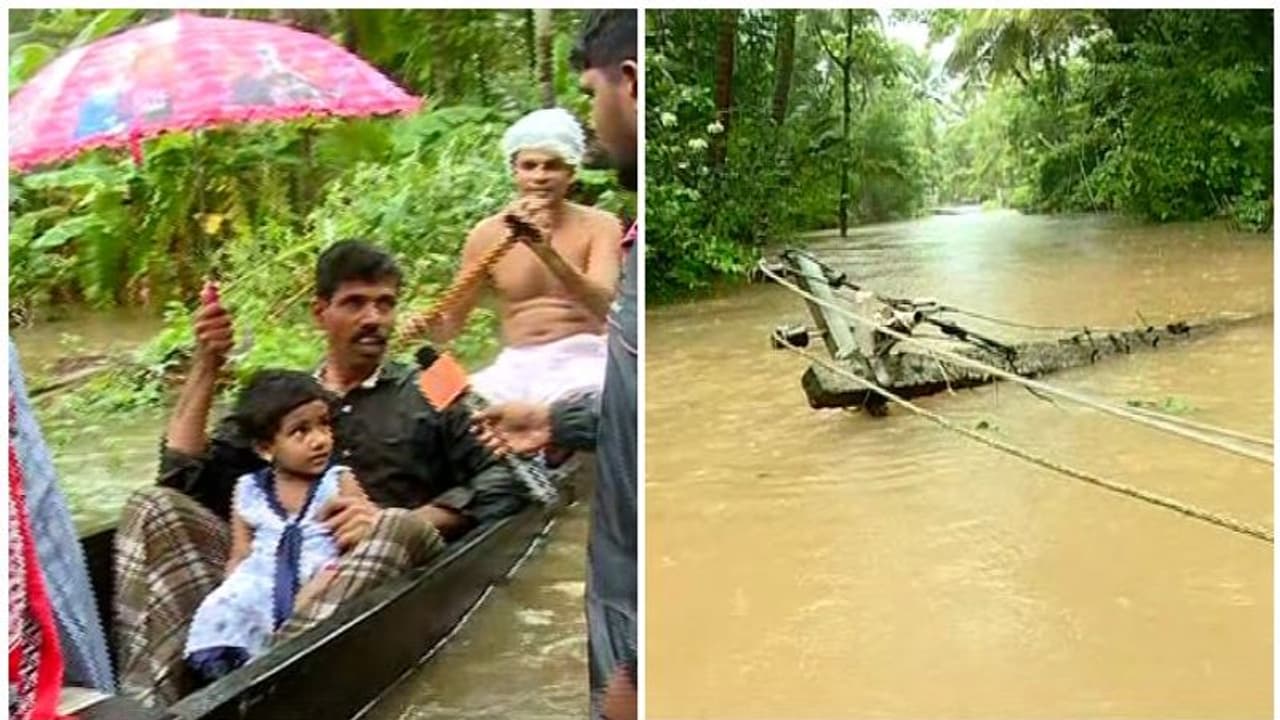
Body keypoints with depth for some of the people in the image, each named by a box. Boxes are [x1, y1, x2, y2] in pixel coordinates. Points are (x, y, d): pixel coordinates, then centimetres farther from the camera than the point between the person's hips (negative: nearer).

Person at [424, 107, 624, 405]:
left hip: (582, 363, -2)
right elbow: (452, 321, 9)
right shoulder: (488, 234, 5)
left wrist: (547, 251, -31)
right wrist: (429, 322, -15)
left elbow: (602, 304, -18)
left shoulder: (599, 226, -1)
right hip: (516, 368, 2)